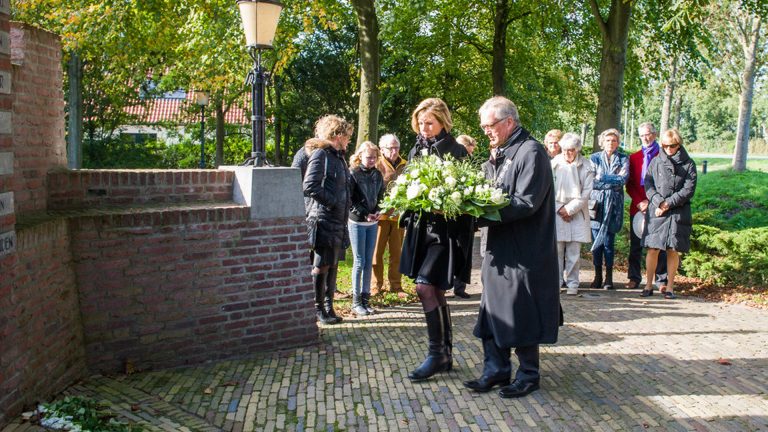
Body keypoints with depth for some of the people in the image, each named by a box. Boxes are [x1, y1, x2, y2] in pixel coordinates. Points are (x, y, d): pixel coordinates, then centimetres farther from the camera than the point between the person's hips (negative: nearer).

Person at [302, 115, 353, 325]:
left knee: (332, 266, 13)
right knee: (321, 267, 0)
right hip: (323, 220, -8)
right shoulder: (321, 154, -10)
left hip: (338, 221, 9)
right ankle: (318, 309, 11)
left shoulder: (339, 157, 17)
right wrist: (333, 202, -13)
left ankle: (328, 307, 22)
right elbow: (310, 187, -18)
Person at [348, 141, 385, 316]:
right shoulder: (353, 174, -10)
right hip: (357, 222, -5)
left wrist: (377, 212, -1)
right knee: (359, 262, -2)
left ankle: (365, 298, 16)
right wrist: (364, 214, -14)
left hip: (373, 223, 5)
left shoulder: (377, 175, 7)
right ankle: (356, 301, 7)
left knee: (368, 261, 8)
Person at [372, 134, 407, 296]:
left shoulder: (404, 165, 9)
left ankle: (395, 285, 18)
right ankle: (376, 285, 10)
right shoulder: (377, 165, -3)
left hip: (399, 214, 4)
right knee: (377, 251, 2)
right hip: (381, 214, -3)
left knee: (396, 252, 9)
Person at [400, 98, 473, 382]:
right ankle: (445, 355, 22)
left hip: (446, 229, -7)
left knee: (425, 286, -13)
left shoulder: (455, 152, -8)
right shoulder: (416, 150, 12)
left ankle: (436, 354, 1)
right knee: (435, 292, 11)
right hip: (422, 227, 7)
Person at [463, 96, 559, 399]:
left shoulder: (531, 152, -13)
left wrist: (479, 215, -23)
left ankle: (528, 375, 18)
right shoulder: (501, 155, 15)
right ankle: (496, 370, 23)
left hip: (525, 252, -9)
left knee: (522, 317, 2)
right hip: (499, 249, 9)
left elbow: (525, 203, -22)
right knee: (493, 312, 12)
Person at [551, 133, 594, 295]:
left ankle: (572, 284, 8)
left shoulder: (585, 166, 1)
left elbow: (587, 191, -2)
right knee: (557, 249, -1)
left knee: (574, 251, 0)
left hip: (577, 213, 0)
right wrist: (559, 209, -6)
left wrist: (569, 209, -8)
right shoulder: (554, 164, 3)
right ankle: (556, 282, 8)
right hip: (556, 212, 1)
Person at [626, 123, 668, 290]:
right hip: (637, 207, 4)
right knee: (636, 245, 7)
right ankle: (634, 278, 14)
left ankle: (662, 279, 6)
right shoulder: (634, 157, 13)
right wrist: (639, 202, -4)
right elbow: (629, 184, 10)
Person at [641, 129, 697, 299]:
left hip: (678, 213, -1)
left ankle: (670, 286, 12)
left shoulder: (688, 164, 4)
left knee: (673, 250, 3)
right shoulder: (656, 161, 9)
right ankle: (648, 285, 6)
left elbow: (688, 190, -3)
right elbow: (648, 185, 3)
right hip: (656, 211, 1)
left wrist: (668, 203, -11)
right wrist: (659, 202, -13)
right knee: (653, 249, -2)